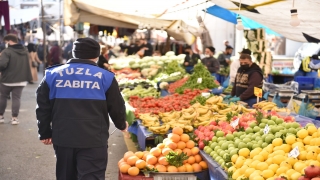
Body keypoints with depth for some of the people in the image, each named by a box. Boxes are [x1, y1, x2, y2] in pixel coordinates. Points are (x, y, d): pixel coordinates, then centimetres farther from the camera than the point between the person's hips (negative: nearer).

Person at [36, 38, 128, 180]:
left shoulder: (52, 74, 6)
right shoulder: (105, 76, -1)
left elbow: (43, 108, 8)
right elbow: (116, 107, 5)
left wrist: (45, 133, 19)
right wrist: (121, 125, 24)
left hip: (62, 138, 3)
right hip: (93, 140, -3)